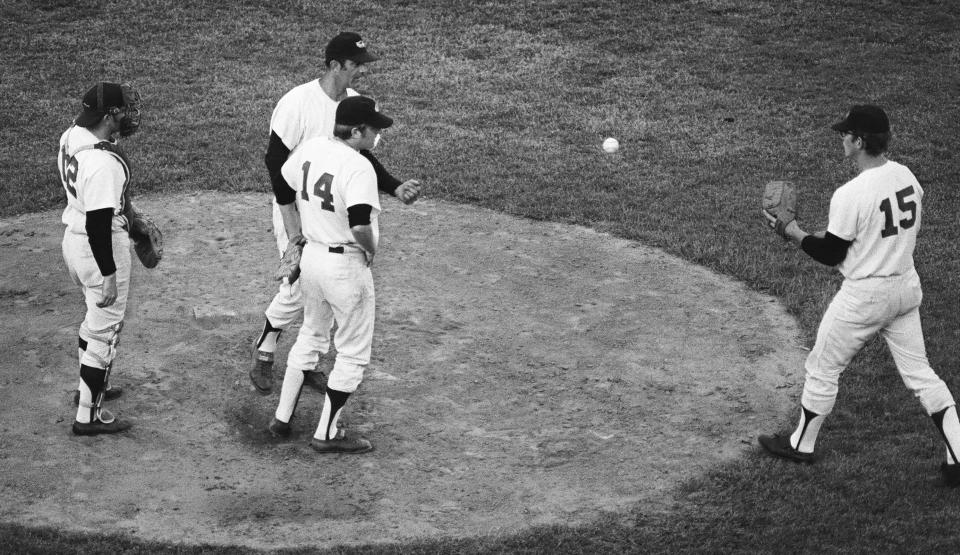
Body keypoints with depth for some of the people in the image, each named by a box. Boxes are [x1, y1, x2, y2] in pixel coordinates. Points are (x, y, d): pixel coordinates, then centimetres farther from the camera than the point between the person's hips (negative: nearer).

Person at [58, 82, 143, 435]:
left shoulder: (70, 137, -3)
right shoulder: (103, 163, -31)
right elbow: (99, 223, -27)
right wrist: (108, 275, -22)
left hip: (72, 239, 9)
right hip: (101, 247, -9)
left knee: (96, 316, 29)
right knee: (105, 329, 5)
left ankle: (91, 386, 47)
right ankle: (89, 415, 13)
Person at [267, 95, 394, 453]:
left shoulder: (310, 149, 0)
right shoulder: (359, 168, -24)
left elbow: (283, 191, 13)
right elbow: (360, 226, -33)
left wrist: (296, 233, 22)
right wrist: (370, 250, -12)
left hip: (311, 256, 8)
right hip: (347, 264, -8)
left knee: (311, 336, 26)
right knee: (353, 352, 8)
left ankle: (282, 418, 30)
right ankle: (326, 434, 13)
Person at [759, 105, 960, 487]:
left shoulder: (850, 195, -25)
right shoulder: (907, 176, -2)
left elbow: (830, 255, -15)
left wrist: (794, 234, 0)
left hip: (864, 295, -7)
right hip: (906, 287, 7)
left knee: (822, 369, 13)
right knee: (919, 372, 13)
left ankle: (801, 445, 30)